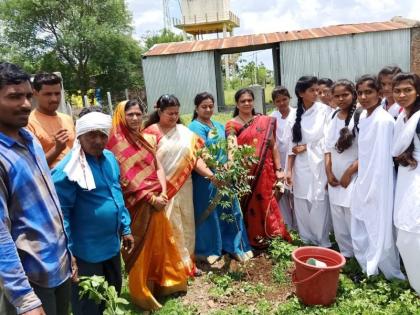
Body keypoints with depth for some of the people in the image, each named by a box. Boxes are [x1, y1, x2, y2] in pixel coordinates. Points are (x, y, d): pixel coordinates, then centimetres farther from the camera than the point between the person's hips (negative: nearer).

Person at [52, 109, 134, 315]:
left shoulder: (109, 158, 2)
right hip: (85, 251, -7)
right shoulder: (68, 169, -22)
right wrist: (67, 252, -18)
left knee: (113, 293, 24)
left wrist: (125, 228, 14)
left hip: (112, 244, 7)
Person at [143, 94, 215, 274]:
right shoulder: (151, 133, -7)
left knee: (186, 225, 13)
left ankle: (187, 262, 29)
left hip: (184, 187, 5)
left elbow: (194, 157, 5)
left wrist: (210, 174, -9)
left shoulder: (185, 132, 7)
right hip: (164, 189, -5)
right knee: (170, 228, 3)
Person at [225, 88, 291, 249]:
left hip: (265, 171, 2)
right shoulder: (232, 124, -1)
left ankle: (272, 236, 19)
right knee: (249, 205, 6)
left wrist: (278, 169, 2)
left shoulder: (265, 121, 8)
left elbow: (273, 146, 7)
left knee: (267, 203, 5)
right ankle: (252, 240, 20)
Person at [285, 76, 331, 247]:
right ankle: (306, 241, 27)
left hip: (319, 165, -3)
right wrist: (289, 170, 4)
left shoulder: (324, 110, -3)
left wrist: (305, 147, -2)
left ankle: (322, 244, 18)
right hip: (301, 167, 3)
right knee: (301, 207, 9)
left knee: (320, 206, 0)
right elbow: (292, 145, 7)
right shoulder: (295, 114, 7)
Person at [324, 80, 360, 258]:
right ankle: (346, 254, 29)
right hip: (334, 179, 6)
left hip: (354, 178, -6)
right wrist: (328, 172, 3)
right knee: (338, 222, 13)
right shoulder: (333, 118, 9)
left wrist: (349, 172, -11)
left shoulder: (360, 117, -11)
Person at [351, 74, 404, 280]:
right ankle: (368, 269, 33)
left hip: (378, 184, -8)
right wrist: (361, 184, 14)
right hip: (364, 182, 8)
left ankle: (392, 276, 25)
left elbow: (382, 159, -20)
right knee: (360, 232, 16)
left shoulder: (383, 119, -18)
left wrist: (374, 189, -19)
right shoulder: (363, 118, 8)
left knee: (379, 231, 5)